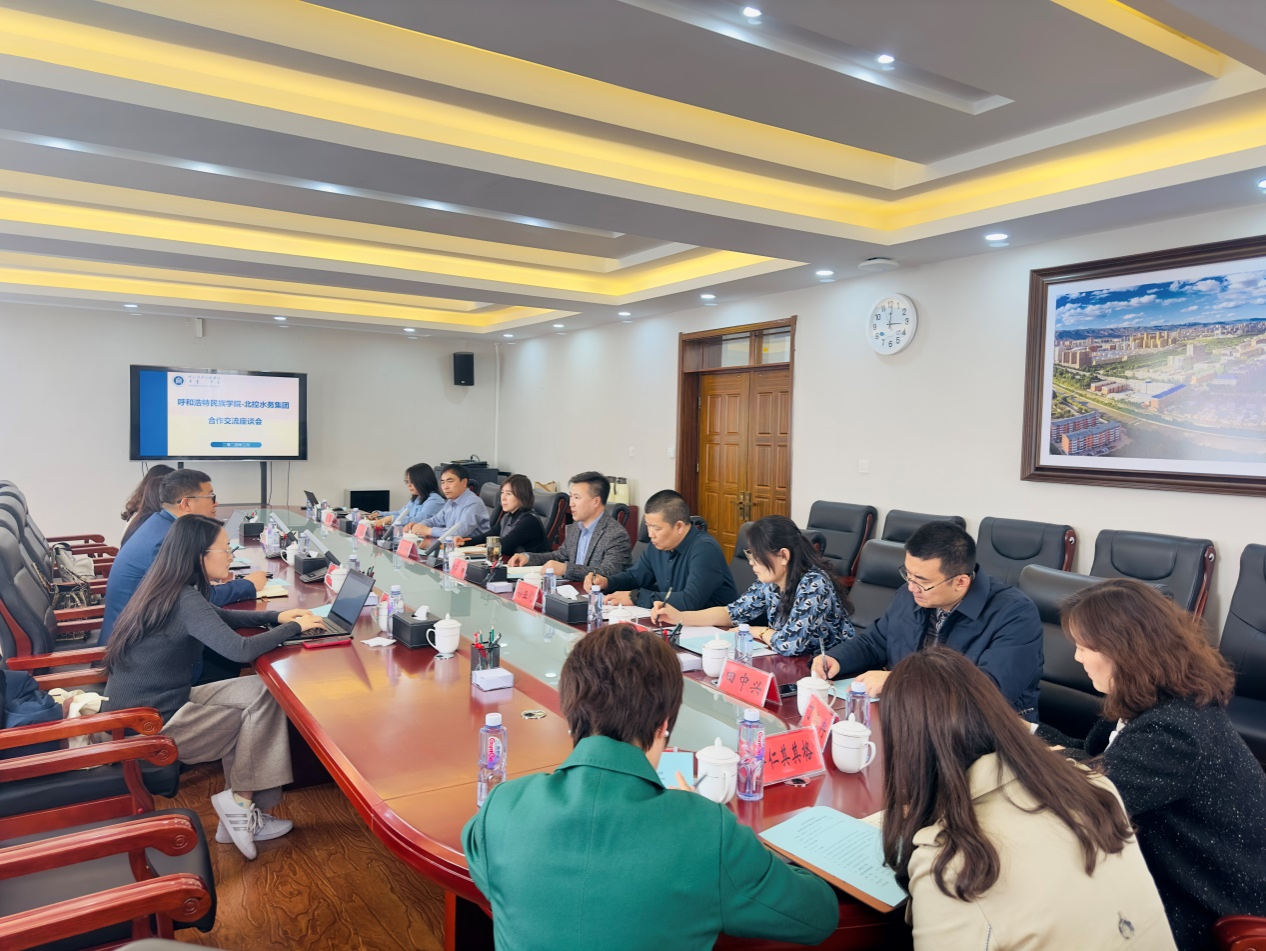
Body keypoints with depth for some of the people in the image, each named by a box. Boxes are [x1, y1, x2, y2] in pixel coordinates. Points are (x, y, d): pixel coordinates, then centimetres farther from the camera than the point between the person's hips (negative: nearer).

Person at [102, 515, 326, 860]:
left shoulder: (168, 589, 6)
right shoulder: (185, 600, -23)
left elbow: (218, 617, 22)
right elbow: (241, 650, -31)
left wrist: (278, 616, 9)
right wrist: (295, 627, -15)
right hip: (150, 729, -9)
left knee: (258, 692, 3)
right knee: (265, 703, -3)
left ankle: (238, 815, 7)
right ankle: (239, 803, 8)